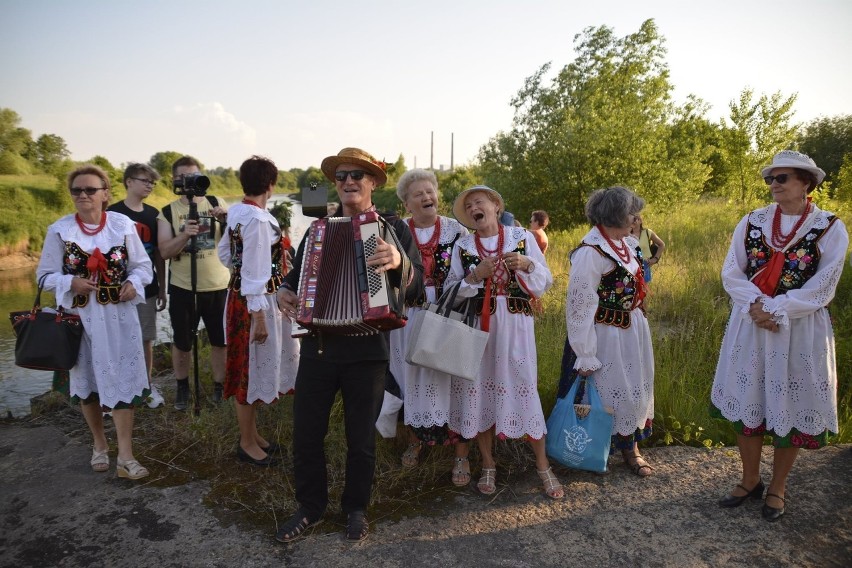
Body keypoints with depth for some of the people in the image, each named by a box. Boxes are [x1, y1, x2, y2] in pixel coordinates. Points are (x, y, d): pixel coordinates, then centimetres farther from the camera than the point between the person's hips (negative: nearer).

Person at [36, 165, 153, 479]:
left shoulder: (123, 224, -3)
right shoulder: (59, 230, -3)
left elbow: (143, 264, 5)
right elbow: (45, 275, 2)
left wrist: (133, 283, -15)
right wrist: (71, 283, -17)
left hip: (118, 315, -1)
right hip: (80, 316, 1)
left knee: (121, 379, -1)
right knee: (88, 380, 13)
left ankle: (125, 456, 5)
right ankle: (99, 443, 34)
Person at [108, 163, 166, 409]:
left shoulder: (153, 214, 7)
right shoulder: (113, 213, -7)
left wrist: (162, 288, 11)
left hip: (147, 288, 4)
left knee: (146, 340, 11)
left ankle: (147, 385, 24)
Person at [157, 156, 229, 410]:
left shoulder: (215, 203, 4)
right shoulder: (167, 212, 1)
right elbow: (164, 252, -8)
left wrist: (227, 219, -21)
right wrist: (184, 235, -25)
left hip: (218, 285, 1)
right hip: (183, 288, 0)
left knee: (221, 340, 9)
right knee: (182, 342, 9)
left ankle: (220, 385, 26)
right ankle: (182, 387, 29)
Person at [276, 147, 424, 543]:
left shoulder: (393, 228, -2)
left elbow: (416, 286, -10)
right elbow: (297, 272, 16)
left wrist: (398, 262, -31)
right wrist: (286, 291, -7)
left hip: (367, 350, -3)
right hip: (318, 346, 3)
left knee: (361, 437, 12)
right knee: (306, 433, 11)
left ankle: (356, 507, 36)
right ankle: (310, 507, 34)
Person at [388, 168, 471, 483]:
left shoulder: (456, 230, -1)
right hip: (410, 319, 2)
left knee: (450, 379, 1)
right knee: (412, 377, 11)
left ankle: (461, 453, 11)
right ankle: (415, 437, 31)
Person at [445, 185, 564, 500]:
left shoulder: (522, 237, 2)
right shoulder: (462, 246, 5)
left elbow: (545, 283, 3)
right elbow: (450, 291, 2)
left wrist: (527, 265, -15)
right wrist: (475, 276, -13)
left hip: (515, 327, -1)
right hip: (477, 328, 2)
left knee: (524, 390, -1)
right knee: (480, 391, 6)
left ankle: (543, 465, 18)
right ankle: (488, 465, 24)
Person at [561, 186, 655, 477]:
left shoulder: (626, 243, 1)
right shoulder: (590, 252, -24)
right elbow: (579, 306, -23)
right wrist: (585, 355, -21)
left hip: (632, 330, 9)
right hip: (607, 336, -8)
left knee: (636, 388, 19)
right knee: (613, 392, 7)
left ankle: (631, 447, 38)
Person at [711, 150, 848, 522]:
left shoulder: (831, 229, -5)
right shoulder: (752, 222, 3)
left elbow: (820, 290, -11)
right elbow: (732, 272, 0)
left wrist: (774, 310, -18)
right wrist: (754, 307, -16)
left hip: (800, 331, -3)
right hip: (750, 326, 3)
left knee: (790, 407, 8)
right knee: (747, 403, 10)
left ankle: (777, 487, 28)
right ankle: (750, 481, 29)